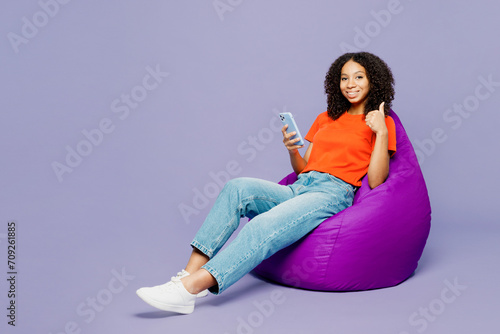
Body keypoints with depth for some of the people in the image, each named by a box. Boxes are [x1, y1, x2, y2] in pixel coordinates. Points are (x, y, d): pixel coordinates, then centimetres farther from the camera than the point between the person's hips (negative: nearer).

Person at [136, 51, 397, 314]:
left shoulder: (381, 122, 8)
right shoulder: (325, 118, 26)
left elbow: (375, 182, -4)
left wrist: (382, 132, -10)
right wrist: (292, 150, 1)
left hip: (333, 194, -5)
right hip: (298, 189, 6)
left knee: (264, 226, -33)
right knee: (238, 187, -24)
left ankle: (190, 287, -42)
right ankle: (189, 273, -33)